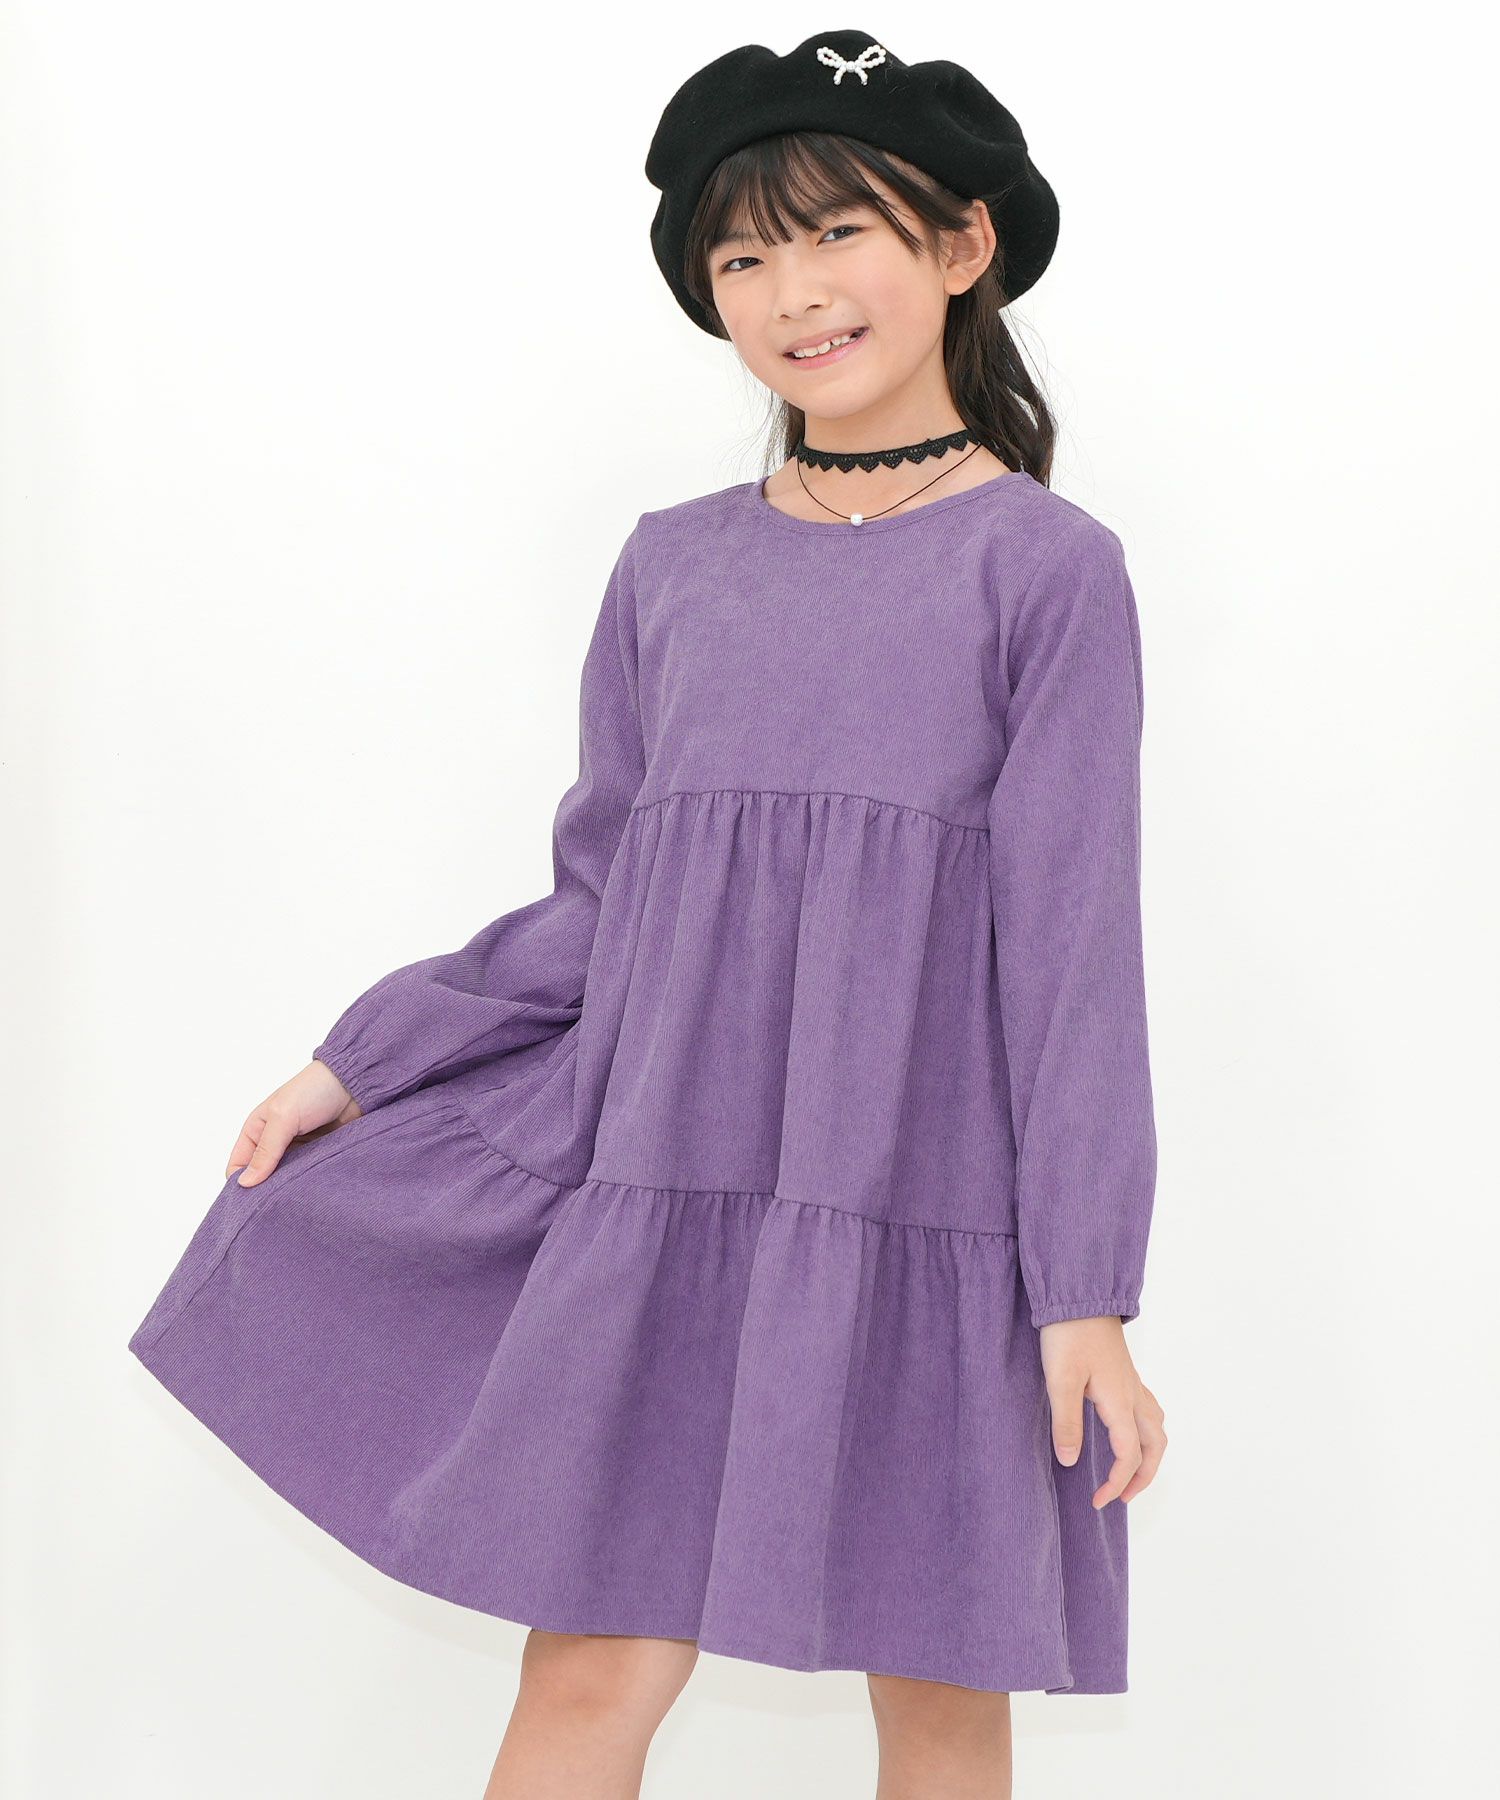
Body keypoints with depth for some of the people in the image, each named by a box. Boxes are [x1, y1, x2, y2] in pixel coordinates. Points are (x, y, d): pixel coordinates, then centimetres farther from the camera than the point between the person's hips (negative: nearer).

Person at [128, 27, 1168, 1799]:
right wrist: (358, 1067, 11)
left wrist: (1086, 1295, -8)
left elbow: (1074, 936, -6)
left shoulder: (1047, 568, -3)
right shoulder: (673, 564, 8)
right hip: (662, 1208, 3)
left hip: (924, 1222, -3)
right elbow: (597, 906, 13)